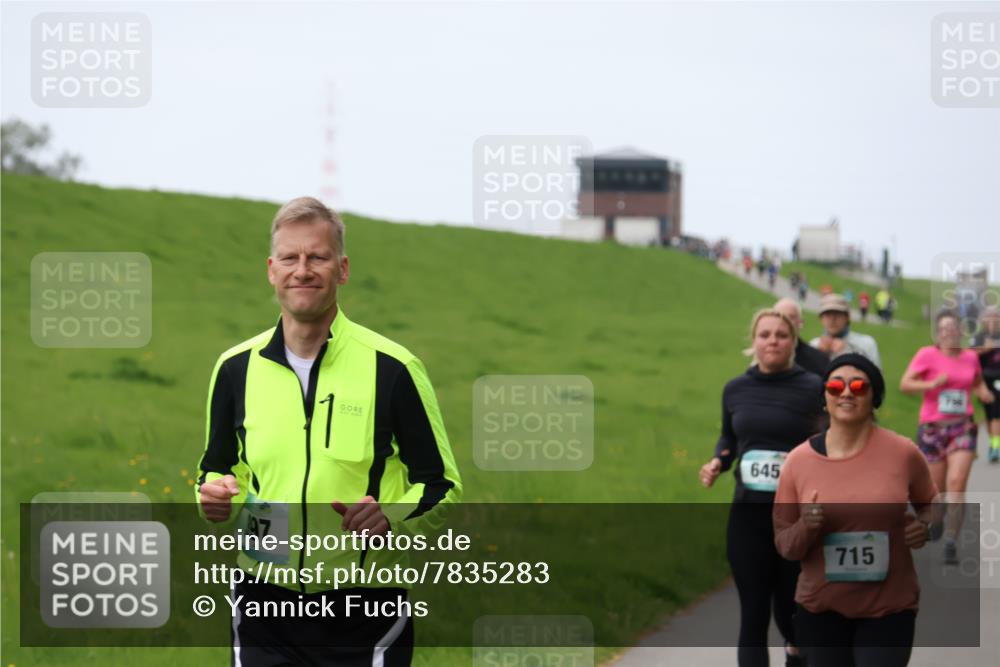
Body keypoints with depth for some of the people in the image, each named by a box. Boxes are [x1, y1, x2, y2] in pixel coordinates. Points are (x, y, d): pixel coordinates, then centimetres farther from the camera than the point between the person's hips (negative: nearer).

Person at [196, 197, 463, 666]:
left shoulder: (392, 369, -5)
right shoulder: (236, 368, 5)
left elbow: (441, 486, 0)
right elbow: (215, 470, 18)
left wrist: (390, 517, -19)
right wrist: (216, 496, -5)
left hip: (364, 615, -3)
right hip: (264, 611, 3)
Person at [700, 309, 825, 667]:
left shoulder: (812, 389, -7)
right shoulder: (735, 389, 5)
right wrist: (717, 463, 2)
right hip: (747, 515, 2)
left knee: (790, 608, 10)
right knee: (753, 616, -2)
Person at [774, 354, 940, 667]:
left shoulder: (903, 453, -7)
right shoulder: (798, 460, -5)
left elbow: (930, 503, 13)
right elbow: (784, 543, 2)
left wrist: (927, 525, -9)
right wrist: (806, 529, -20)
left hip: (889, 607, -2)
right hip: (821, 608, 2)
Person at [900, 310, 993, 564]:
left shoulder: (971, 357, 7)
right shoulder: (927, 355, -4)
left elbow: (977, 382, 26)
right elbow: (905, 384, -10)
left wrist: (984, 392, 4)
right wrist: (932, 384, -25)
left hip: (962, 427, 2)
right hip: (932, 428, -2)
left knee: (957, 484, -15)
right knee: (935, 489, 6)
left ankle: (950, 542, -18)